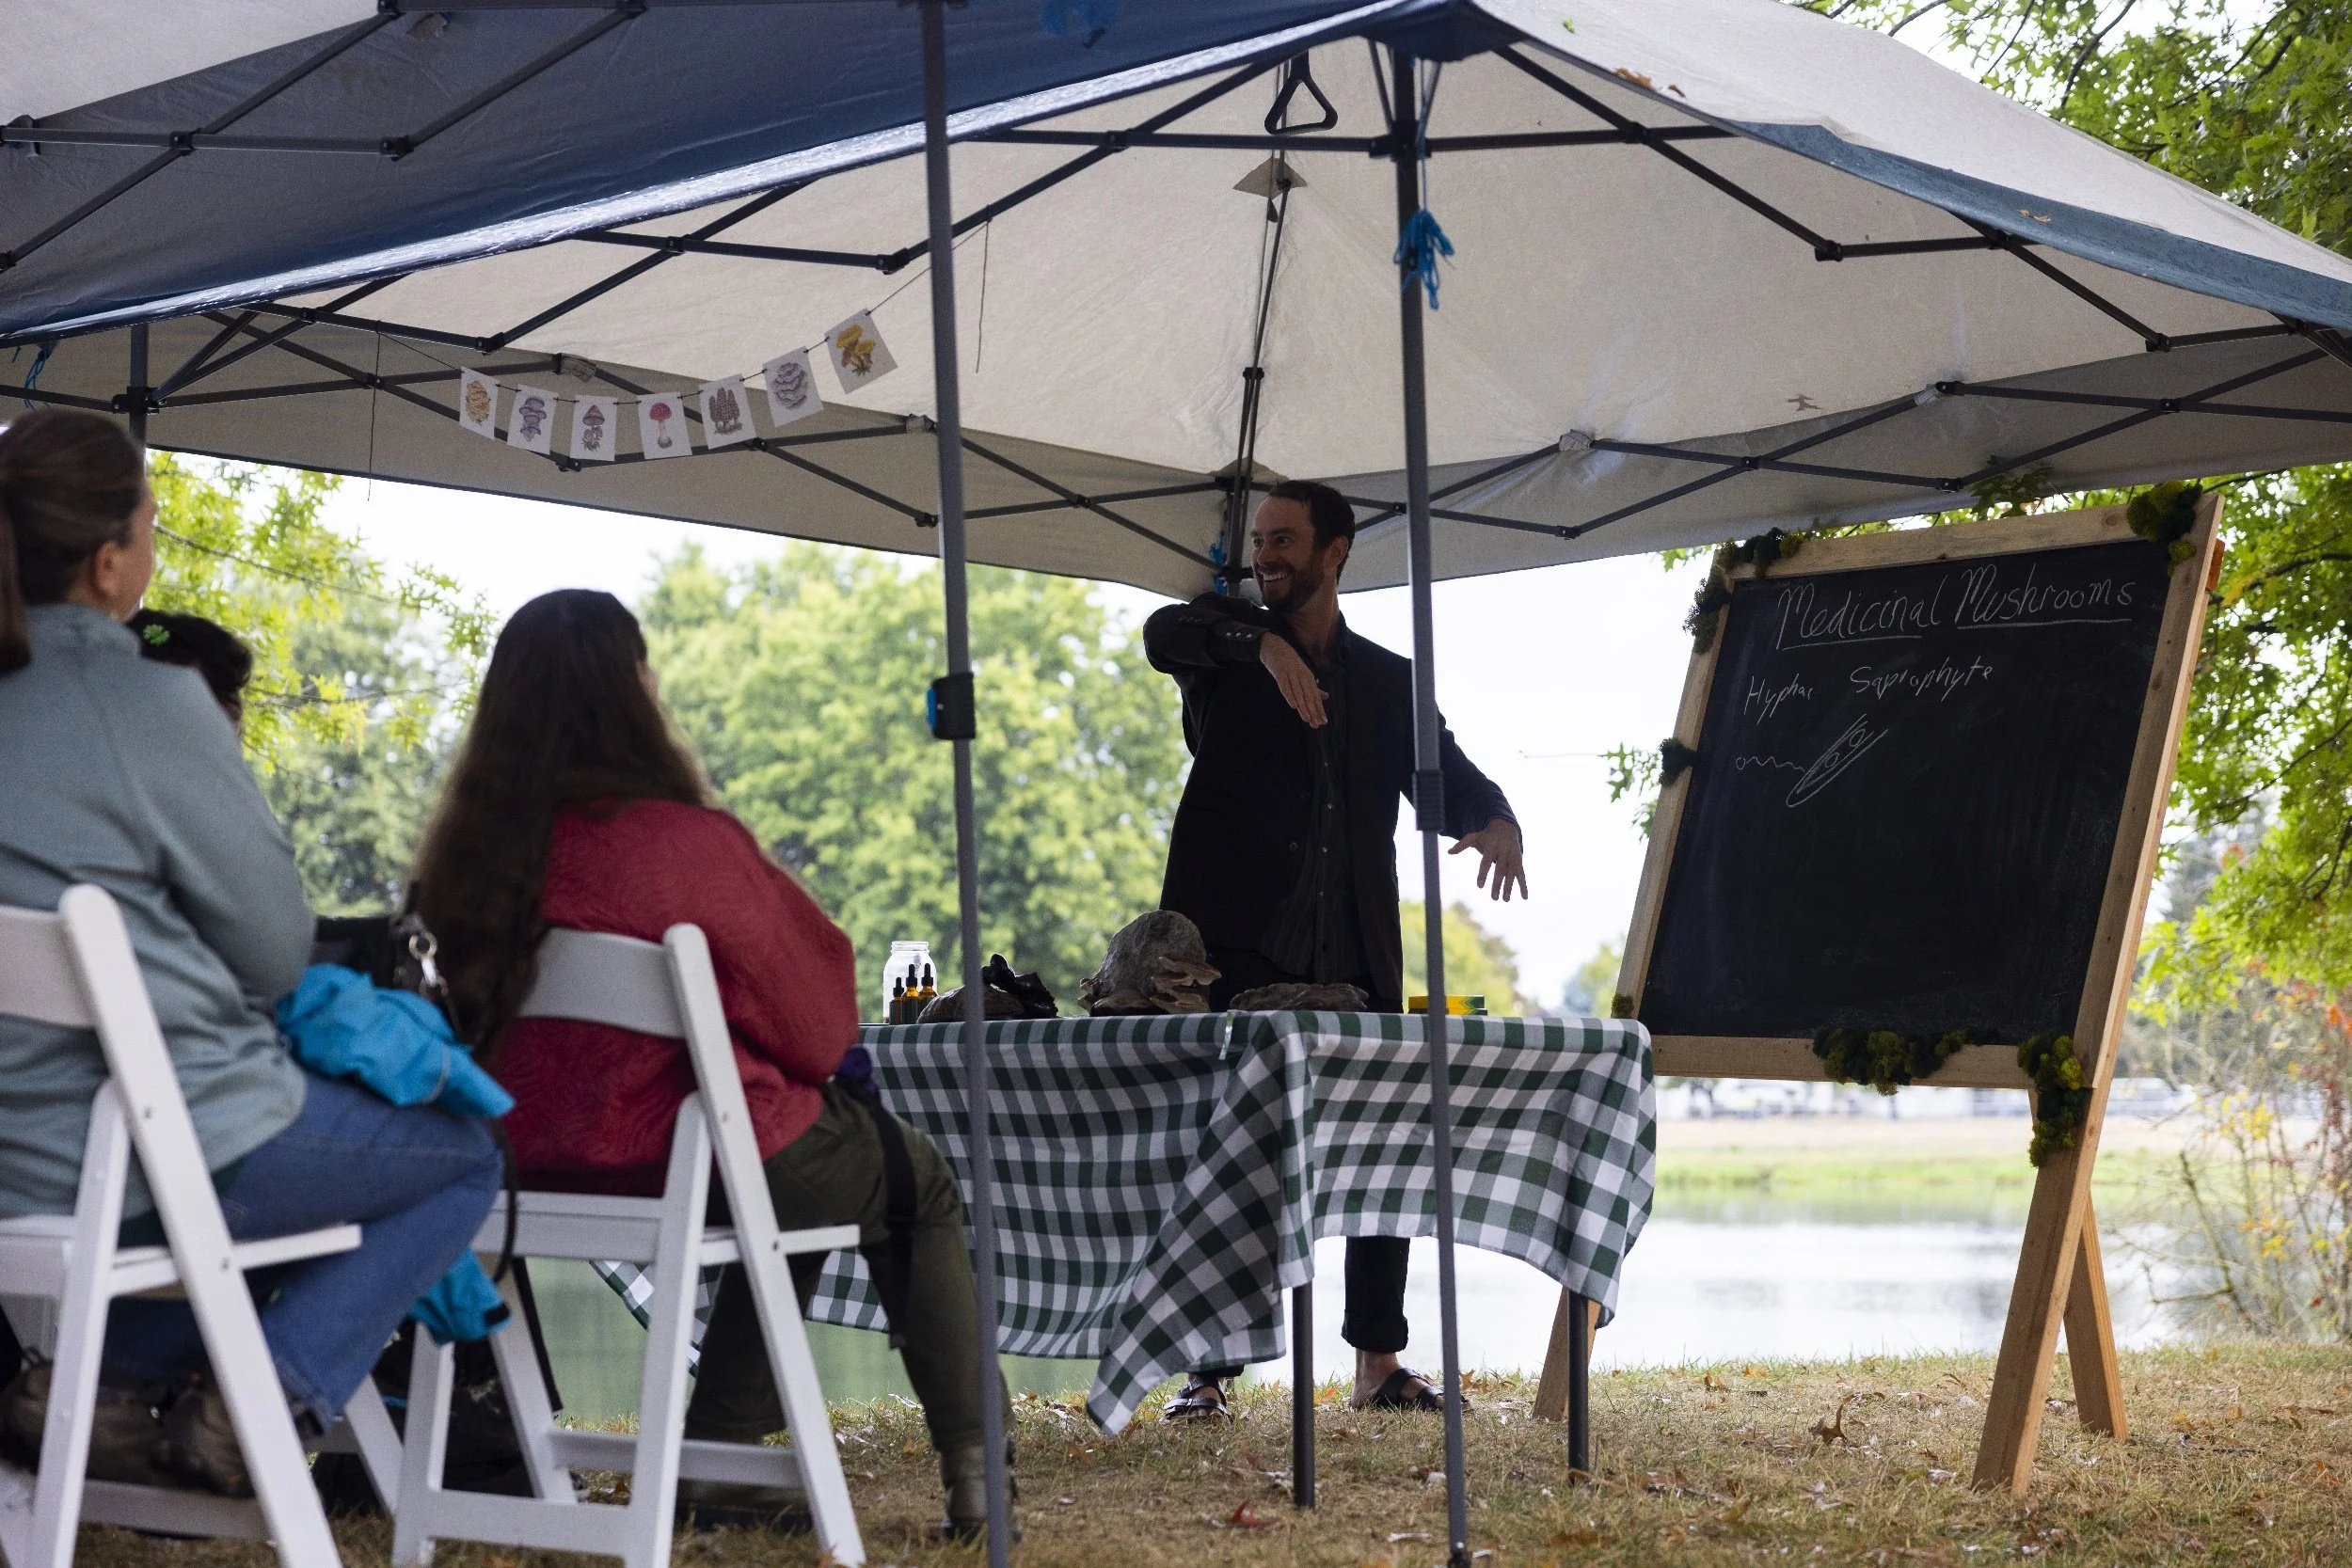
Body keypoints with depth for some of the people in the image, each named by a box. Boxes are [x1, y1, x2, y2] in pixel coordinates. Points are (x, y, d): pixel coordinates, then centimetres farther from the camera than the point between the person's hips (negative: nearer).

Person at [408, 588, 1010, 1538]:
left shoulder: (467, 845, -5)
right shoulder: (689, 842, -23)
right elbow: (816, 1023, -12)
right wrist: (819, 1055, 14)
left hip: (531, 1163, 6)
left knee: (804, 1172, 31)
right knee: (921, 1181, 20)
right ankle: (970, 1464, 24)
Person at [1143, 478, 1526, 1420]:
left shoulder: (1390, 680, 17)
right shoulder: (1224, 649, 8)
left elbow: (1447, 776, 10)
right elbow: (1164, 634, -14)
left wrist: (1494, 822, -14)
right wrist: (1265, 642, -33)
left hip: (1355, 954, 3)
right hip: (1237, 944, -3)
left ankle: (1379, 1361, 12)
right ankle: (1204, 1368, -1)